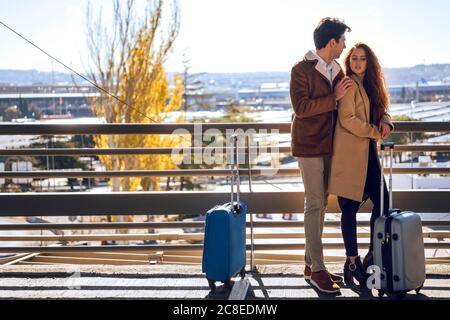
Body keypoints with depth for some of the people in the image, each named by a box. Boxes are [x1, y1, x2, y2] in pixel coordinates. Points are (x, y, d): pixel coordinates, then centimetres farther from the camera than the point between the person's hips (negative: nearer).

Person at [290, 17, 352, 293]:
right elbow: (301, 107, -20)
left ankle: (311, 263, 20)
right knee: (315, 204, -7)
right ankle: (317, 270, -1)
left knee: (321, 204, 11)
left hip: (328, 145, 8)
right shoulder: (302, 70, -10)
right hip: (309, 146, -8)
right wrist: (334, 98, -17)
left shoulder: (336, 70, 12)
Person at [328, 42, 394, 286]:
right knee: (350, 208, -1)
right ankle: (352, 262, 10)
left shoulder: (371, 86, 17)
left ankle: (373, 256, 18)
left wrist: (385, 121, -4)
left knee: (382, 201, 5)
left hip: (368, 152, 8)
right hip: (350, 154, -8)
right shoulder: (349, 85, -8)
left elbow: (381, 110, 19)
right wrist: (376, 132, -9)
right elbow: (347, 120, -16)